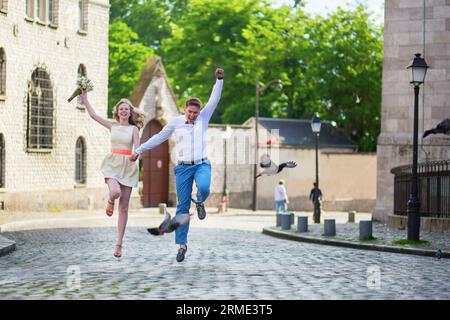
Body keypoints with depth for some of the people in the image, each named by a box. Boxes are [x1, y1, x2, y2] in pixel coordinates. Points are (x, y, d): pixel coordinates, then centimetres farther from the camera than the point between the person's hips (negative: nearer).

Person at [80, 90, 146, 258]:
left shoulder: (134, 129, 4)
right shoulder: (112, 125, 10)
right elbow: (92, 114, 9)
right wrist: (84, 97, 6)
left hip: (127, 165, 0)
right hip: (112, 162, 0)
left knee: (124, 207, -1)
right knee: (115, 191, -32)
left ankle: (119, 243, 5)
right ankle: (110, 202, 8)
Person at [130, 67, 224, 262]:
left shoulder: (203, 118, 6)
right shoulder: (176, 122, 6)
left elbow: (214, 100, -3)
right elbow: (159, 138, 14)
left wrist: (219, 80, -15)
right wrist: (139, 150, 18)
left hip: (201, 164, 0)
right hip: (183, 167, 0)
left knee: (204, 188, -34)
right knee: (182, 206, -3)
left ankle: (200, 203, 5)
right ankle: (182, 244, 5)